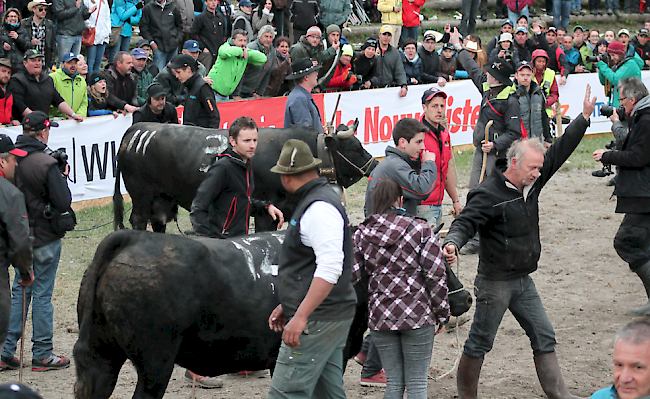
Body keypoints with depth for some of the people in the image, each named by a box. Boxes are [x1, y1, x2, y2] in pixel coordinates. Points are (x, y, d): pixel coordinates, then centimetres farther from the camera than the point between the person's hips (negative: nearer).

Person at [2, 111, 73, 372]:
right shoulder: (46, 164, -20)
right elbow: (63, 203, -21)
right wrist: (62, 177, -4)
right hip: (45, 237, -6)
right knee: (42, 294, 2)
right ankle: (42, 355, 10)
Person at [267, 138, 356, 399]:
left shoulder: (319, 208, -16)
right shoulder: (320, 199, 18)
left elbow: (330, 268, -26)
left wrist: (300, 317, -29)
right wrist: (287, 306, 25)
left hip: (317, 319, -11)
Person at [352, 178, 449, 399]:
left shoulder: (361, 234, 3)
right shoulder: (420, 229, -5)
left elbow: (350, 275, -1)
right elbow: (436, 275, -8)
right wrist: (442, 314, 0)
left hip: (379, 316, 3)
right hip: (417, 315, -3)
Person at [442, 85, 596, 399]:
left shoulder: (532, 183, 4)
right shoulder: (488, 195, -18)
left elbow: (559, 152, 9)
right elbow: (465, 222, -23)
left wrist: (584, 117, 7)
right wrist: (452, 243, -44)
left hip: (523, 280, 7)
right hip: (494, 283, -7)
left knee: (544, 338, 6)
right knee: (480, 343, 5)